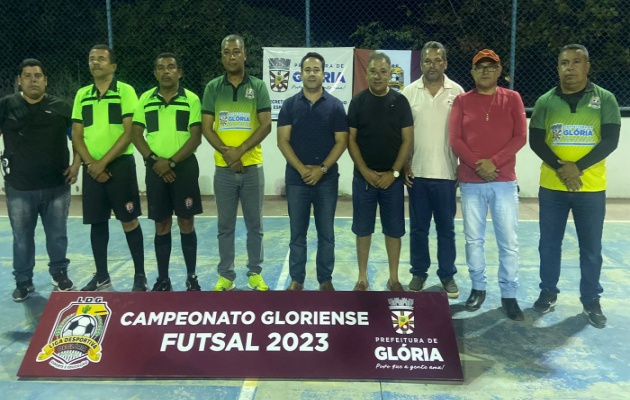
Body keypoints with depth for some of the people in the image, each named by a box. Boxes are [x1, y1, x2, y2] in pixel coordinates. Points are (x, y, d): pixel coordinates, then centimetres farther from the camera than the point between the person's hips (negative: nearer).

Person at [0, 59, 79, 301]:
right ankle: (23, 281, 25)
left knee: (58, 235, 11)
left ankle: (59, 273, 31)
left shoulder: (61, 107, 3)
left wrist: (76, 164, 0)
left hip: (57, 186, 1)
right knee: (22, 238, 10)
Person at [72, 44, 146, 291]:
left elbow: (129, 133, -10)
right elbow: (76, 135, 9)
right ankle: (101, 276, 22)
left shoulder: (125, 91, -3)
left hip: (120, 165, -4)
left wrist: (103, 162, -12)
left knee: (129, 221, -1)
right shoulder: (82, 95, 11)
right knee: (97, 223, 10)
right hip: (92, 168, 5)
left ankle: (140, 276, 10)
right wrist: (90, 163, -6)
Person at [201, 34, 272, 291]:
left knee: (254, 224, 8)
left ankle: (255, 274, 20)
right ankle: (225, 275, 20)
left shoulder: (258, 86, 1)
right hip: (223, 169, 1)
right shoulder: (213, 87, 4)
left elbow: (266, 126, -6)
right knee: (225, 226, 9)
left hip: (252, 167, -1)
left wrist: (239, 151, -14)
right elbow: (206, 128, 0)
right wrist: (227, 153, -13)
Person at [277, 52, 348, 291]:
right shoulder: (290, 105, 3)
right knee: (297, 233, 7)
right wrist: (301, 168, -13)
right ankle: (296, 279, 18)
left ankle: (325, 279, 18)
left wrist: (322, 168, -13)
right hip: (296, 178, 1)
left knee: (326, 233, 7)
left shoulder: (335, 106, 2)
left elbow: (341, 141, -1)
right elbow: (283, 141, -1)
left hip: (327, 179, 0)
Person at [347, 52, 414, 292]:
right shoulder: (358, 101, 1)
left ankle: (393, 278, 20)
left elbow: (407, 140, -1)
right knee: (363, 229, 7)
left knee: (394, 229, 6)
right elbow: (350, 140, -1)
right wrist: (365, 171, -10)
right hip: (363, 177, 0)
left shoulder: (400, 101, 1)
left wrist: (394, 172, -9)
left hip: (392, 178, 0)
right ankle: (362, 278, 18)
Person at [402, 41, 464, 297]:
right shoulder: (409, 92, 2)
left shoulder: (457, 92, 1)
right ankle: (418, 272, 23)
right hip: (417, 172, 1)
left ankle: (447, 274, 22)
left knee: (446, 227, 9)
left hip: (446, 173, 0)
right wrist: (404, 165, -2)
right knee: (418, 227, 10)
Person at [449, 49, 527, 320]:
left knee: (509, 241, 1)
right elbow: (454, 139, -1)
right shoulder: (462, 101, 5)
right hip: (470, 182, 1)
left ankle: (509, 294, 12)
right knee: (473, 238, 7)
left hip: (504, 181, 0)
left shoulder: (512, 98, 5)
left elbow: (520, 137, -2)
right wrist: (477, 164, -13)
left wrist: (494, 162, -13)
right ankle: (478, 288, 22)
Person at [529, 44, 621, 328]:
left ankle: (591, 300, 21)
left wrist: (578, 167, -18)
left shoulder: (605, 99, 0)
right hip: (552, 187, 1)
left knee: (591, 247, 6)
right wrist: (560, 167, -16)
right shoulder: (546, 101, 3)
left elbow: (610, 141, -7)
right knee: (549, 244, 9)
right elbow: (535, 141, -1)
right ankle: (548, 292, 24)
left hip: (591, 188, -1)